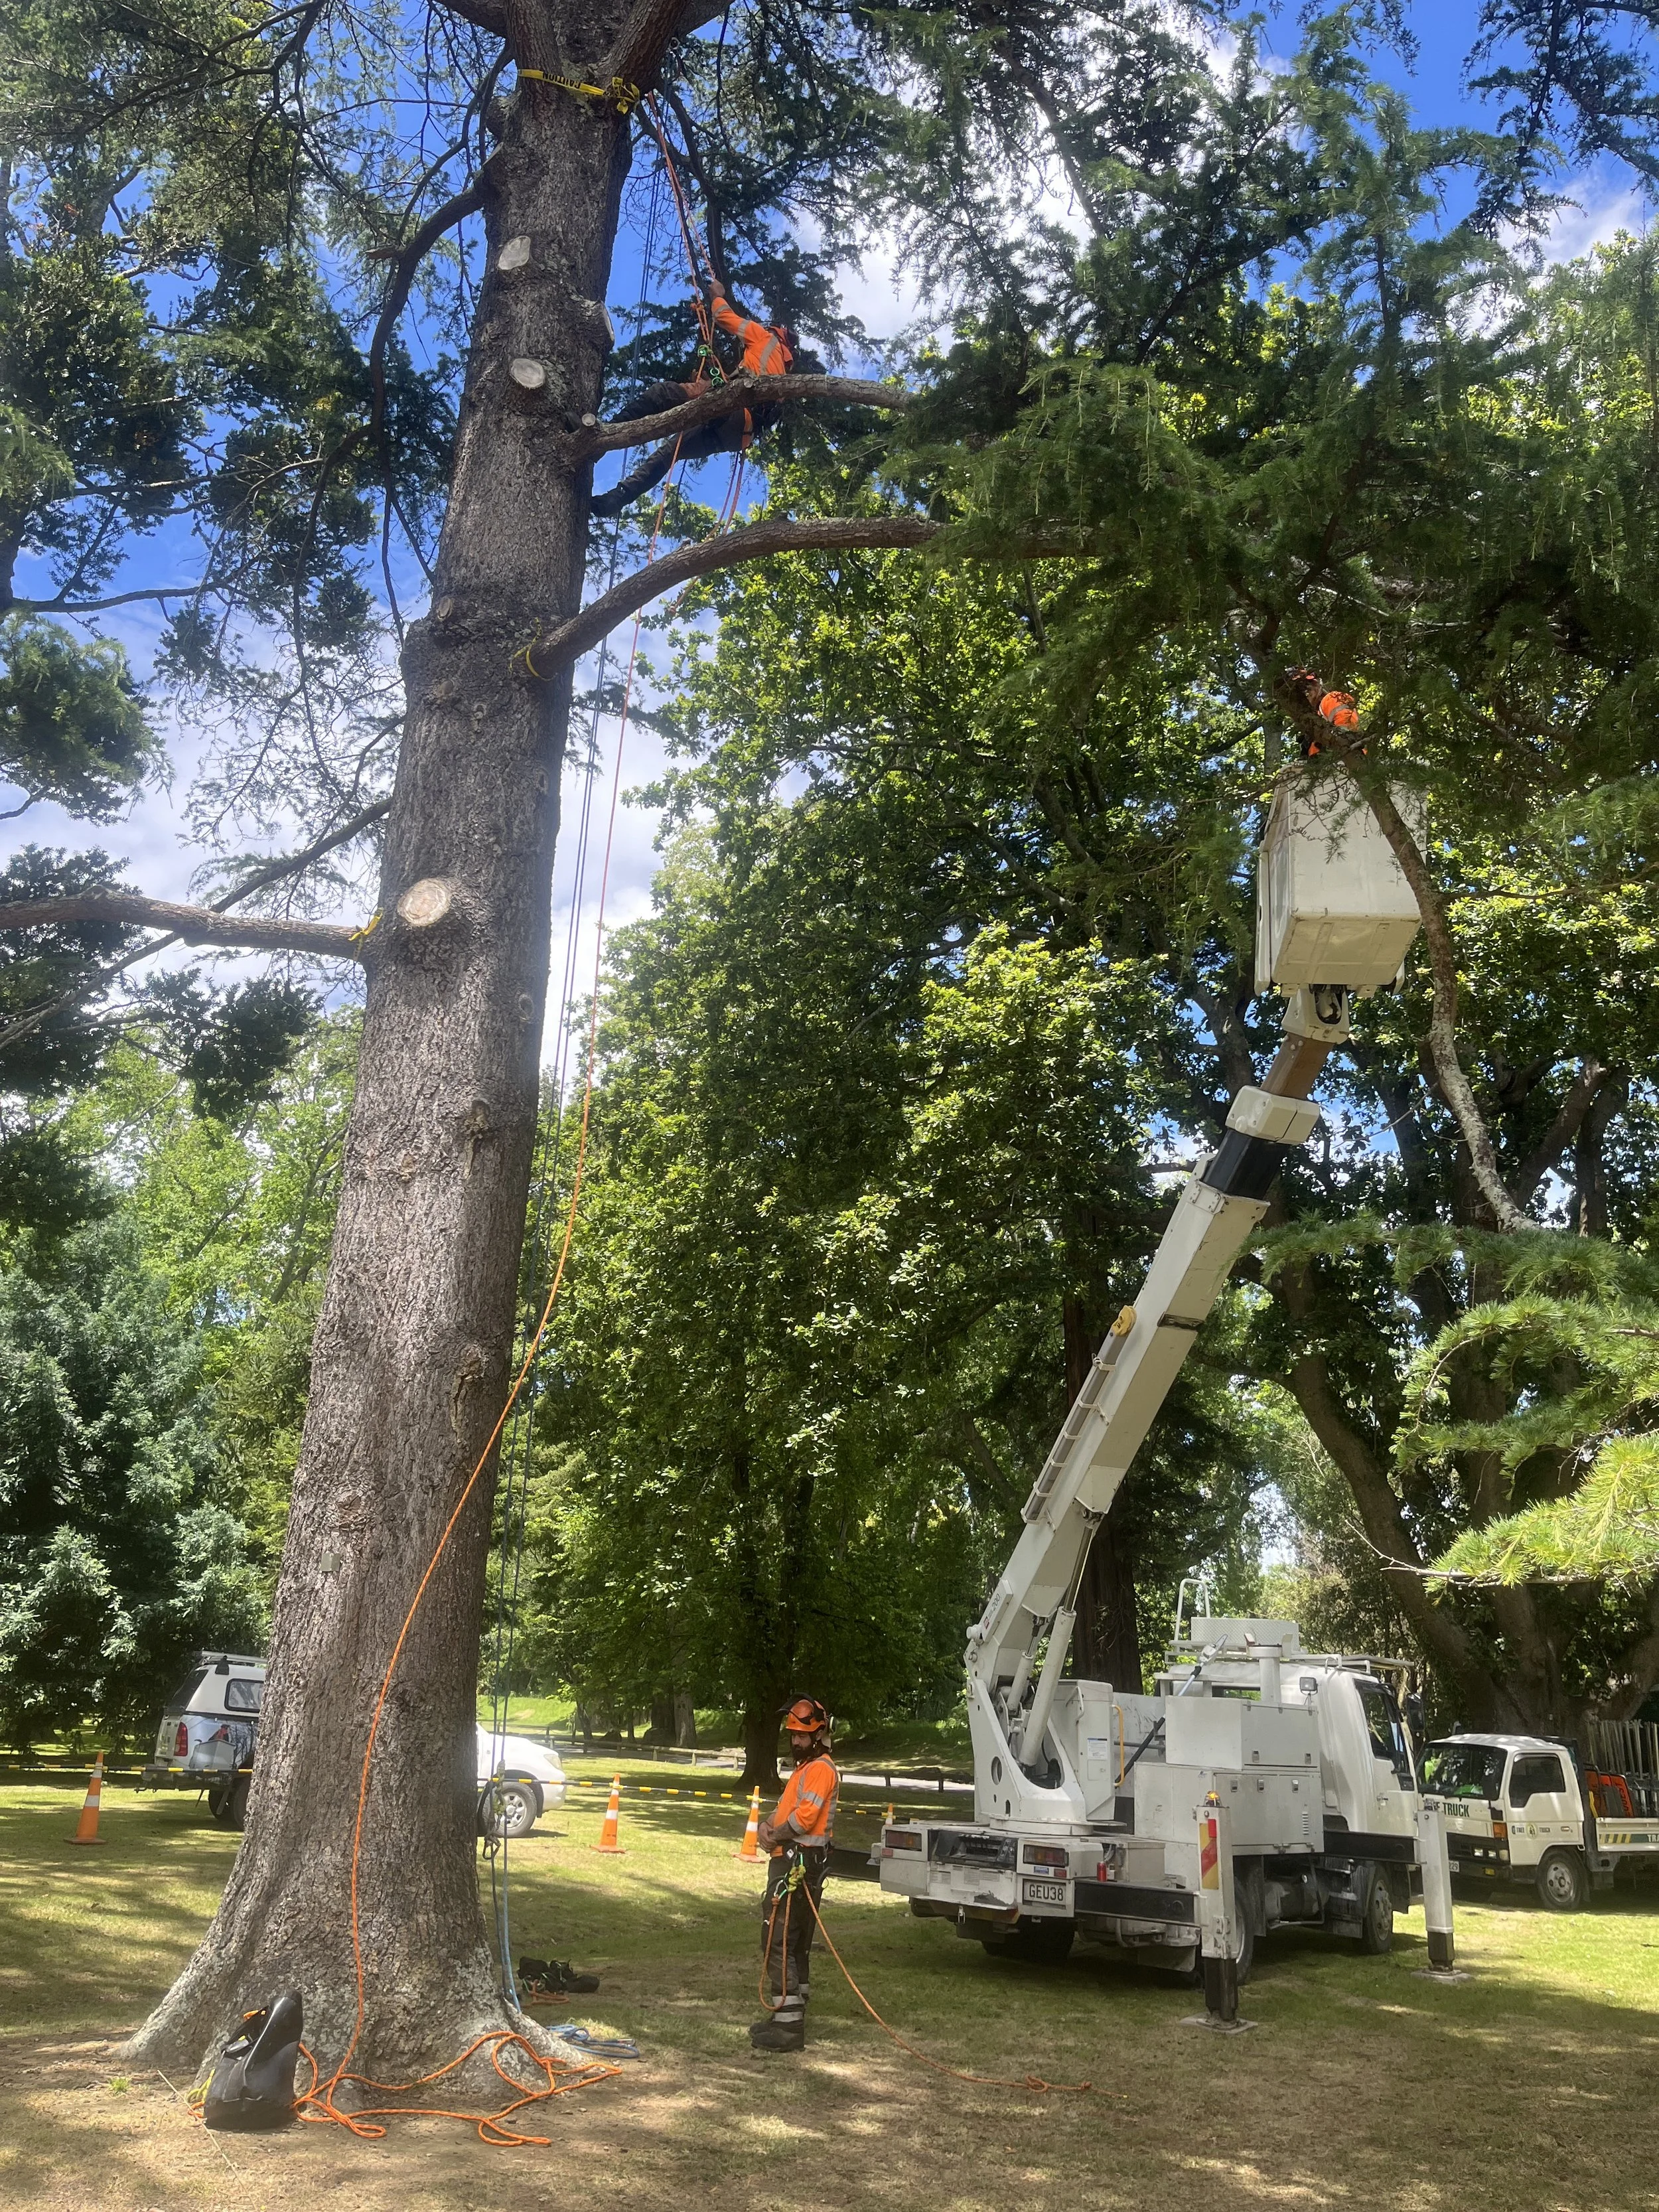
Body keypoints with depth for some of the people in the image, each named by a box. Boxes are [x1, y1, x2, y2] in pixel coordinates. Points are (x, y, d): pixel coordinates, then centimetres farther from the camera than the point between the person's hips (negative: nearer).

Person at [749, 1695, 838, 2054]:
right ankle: (790, 2018, 22)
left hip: (798, 1864, -11)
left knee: (778, 1943, -12)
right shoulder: (805, 1767, 21)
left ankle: (789, 2026, -11)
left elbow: (805, 1817, -22)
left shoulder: (821, 1769, -13)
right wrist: (768, 1825, -1)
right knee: (793, 1945, 15)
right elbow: (786, 1808, 19)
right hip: (792, 1862, 11)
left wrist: (776, 1836, -8)